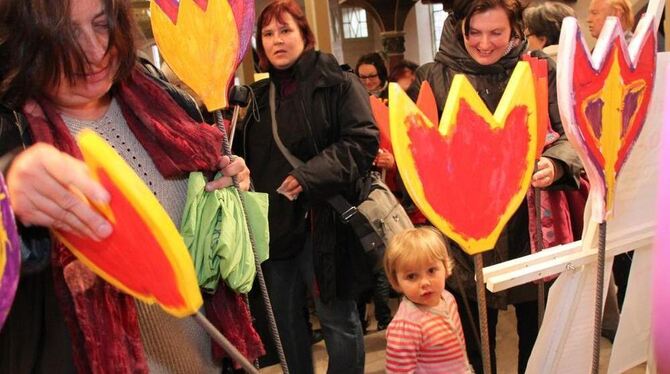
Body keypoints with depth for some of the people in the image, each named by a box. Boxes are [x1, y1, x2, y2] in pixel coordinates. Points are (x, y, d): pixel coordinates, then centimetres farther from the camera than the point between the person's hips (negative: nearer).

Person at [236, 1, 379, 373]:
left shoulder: (337, 83, -4)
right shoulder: (260, 94, 14)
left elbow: (363, 140, -15)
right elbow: (245, 154, 22)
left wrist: (310, 175, -23)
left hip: (322, 222, -6)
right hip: (273, 225, 6)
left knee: (337, 319, 5)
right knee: (284, 318, 17)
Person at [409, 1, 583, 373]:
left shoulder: (540, 72, 1)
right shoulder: (432, 77, -1)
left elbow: (570, 134, -4)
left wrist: (555, 164, -25)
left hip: (531, 223, 1)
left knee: (538, 336, 17)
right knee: (475, 342, 14)